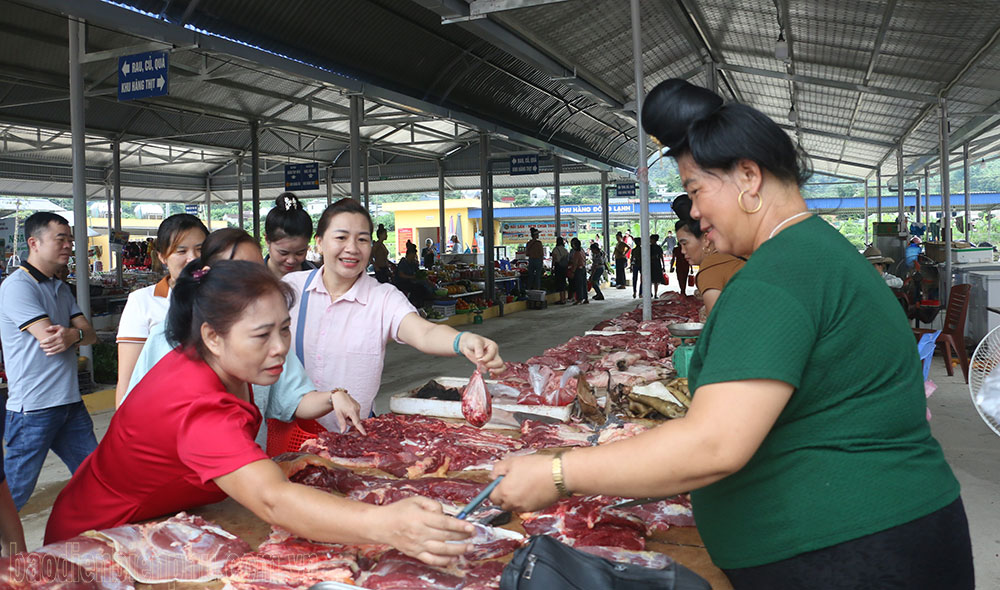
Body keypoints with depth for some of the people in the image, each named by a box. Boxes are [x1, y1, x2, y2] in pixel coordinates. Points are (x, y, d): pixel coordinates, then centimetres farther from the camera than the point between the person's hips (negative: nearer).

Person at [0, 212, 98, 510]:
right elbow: (49, 337, -21)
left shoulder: (61, 289, 14)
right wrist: (80, 332, -3)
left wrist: (72, 335, -16)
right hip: (33, 408, -8)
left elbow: (90, 334, 6)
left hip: (70, 403, 8)